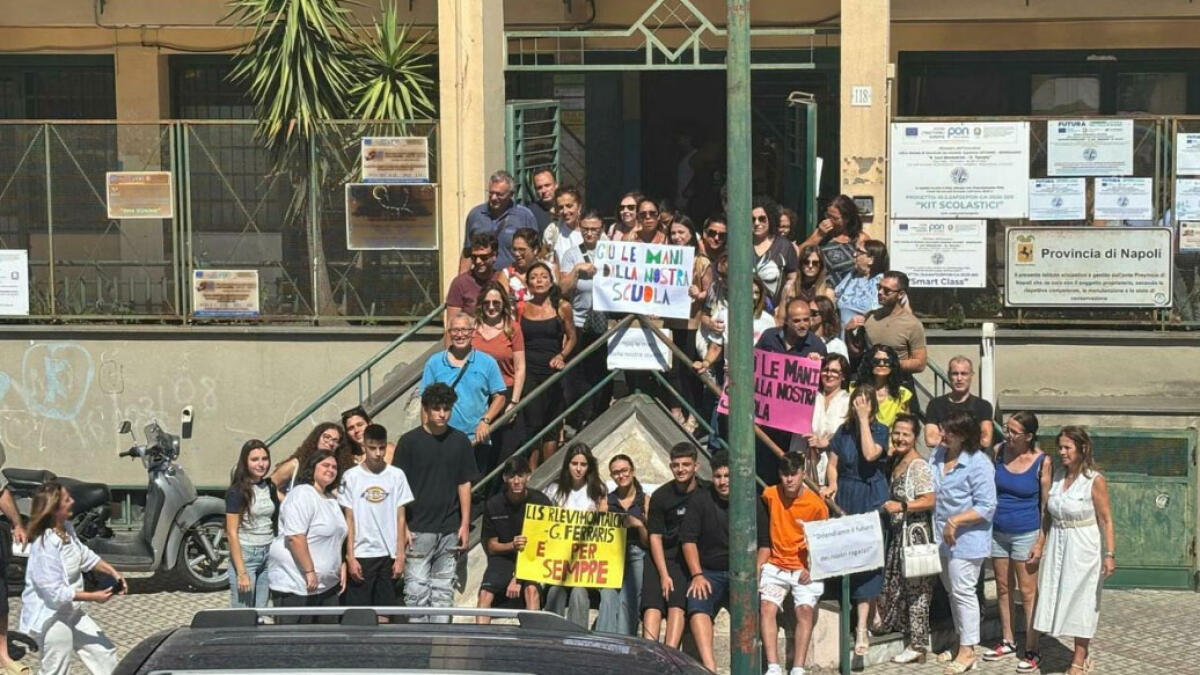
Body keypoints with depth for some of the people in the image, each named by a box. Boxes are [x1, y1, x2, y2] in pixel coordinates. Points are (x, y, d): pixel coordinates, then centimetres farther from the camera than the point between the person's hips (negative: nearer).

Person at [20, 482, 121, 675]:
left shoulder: (66, 529, -1)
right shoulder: (44, 545, -29)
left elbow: (84, 555, 16)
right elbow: (55, 593, -27)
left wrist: (113, 572, 3)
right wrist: (93, 597, -22)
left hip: (70, 612, 10)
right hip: (51, 617, -10)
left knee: (105, 652, 16)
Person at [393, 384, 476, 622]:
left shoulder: (460, 441, 7)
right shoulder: (409, 441, -3)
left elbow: (464, 484, 10)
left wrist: (465, 524, 5)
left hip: (450, 530, 3)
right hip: (418, 530, -3)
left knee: (443, 589, 8)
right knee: (416, 588, -4)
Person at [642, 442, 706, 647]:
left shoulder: (707, 492, -1)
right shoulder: (661, 496, 0)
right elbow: (655, 537, 1)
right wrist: (664, 575, -7)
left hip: (690, 560, -1)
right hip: (661, 559, 1)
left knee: (677, 605, -18)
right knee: (652, 607, -15)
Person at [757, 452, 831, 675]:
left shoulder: (816, 505, -6)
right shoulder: (769, 496, 1)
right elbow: (764, 539, 9)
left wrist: (811, 570, -13)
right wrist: (757, 570, 1)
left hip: (805, 569, -2)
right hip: (775, 565, 2)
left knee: (805, 609, -24)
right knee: (767, 607, -21)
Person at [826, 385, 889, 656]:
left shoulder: (880, 431, -1)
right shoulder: (843, 431, 9)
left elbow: (870, 454, -20)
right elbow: (833, 463, 13)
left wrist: (864, 419, -16)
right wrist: (833, 485, -6)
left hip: (871, 499, -4)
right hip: (845, 498, 4)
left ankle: (862, 627, -11)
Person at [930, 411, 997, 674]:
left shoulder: (978, 464, -18)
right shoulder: (938, 455, 5)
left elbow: (986, 507, -19)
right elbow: (931, 493, 19)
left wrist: (956, 521, -24)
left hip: (966, 539, -8)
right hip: (943, 538, 8)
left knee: (962, 592, -4)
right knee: (952, 590, 17)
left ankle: (967, 651, 5)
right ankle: (962, 641, 29)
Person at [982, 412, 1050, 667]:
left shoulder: (1041, 462, -11)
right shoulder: (998, 451, -1)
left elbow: (1046, 502, -6)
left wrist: (1042, 539, -10)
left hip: (1026, 533, -5)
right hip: (998, 530, 5)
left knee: (1028, 592, -2)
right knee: (1003, 588, 14)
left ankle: (1032, 650, 2)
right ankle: (1007, 641, 26)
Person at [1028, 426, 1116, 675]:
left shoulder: (1095, 481, -13)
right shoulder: (1058, 476, 5)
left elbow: (1106, 521, -14)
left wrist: (1110, 554, -20)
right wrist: (1040, 544, 14)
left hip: (1083, 549, -6)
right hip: (1057, 546, 6)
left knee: (1080, 599, 2)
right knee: (1059, 597, 8)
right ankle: (1082, 654, 21)